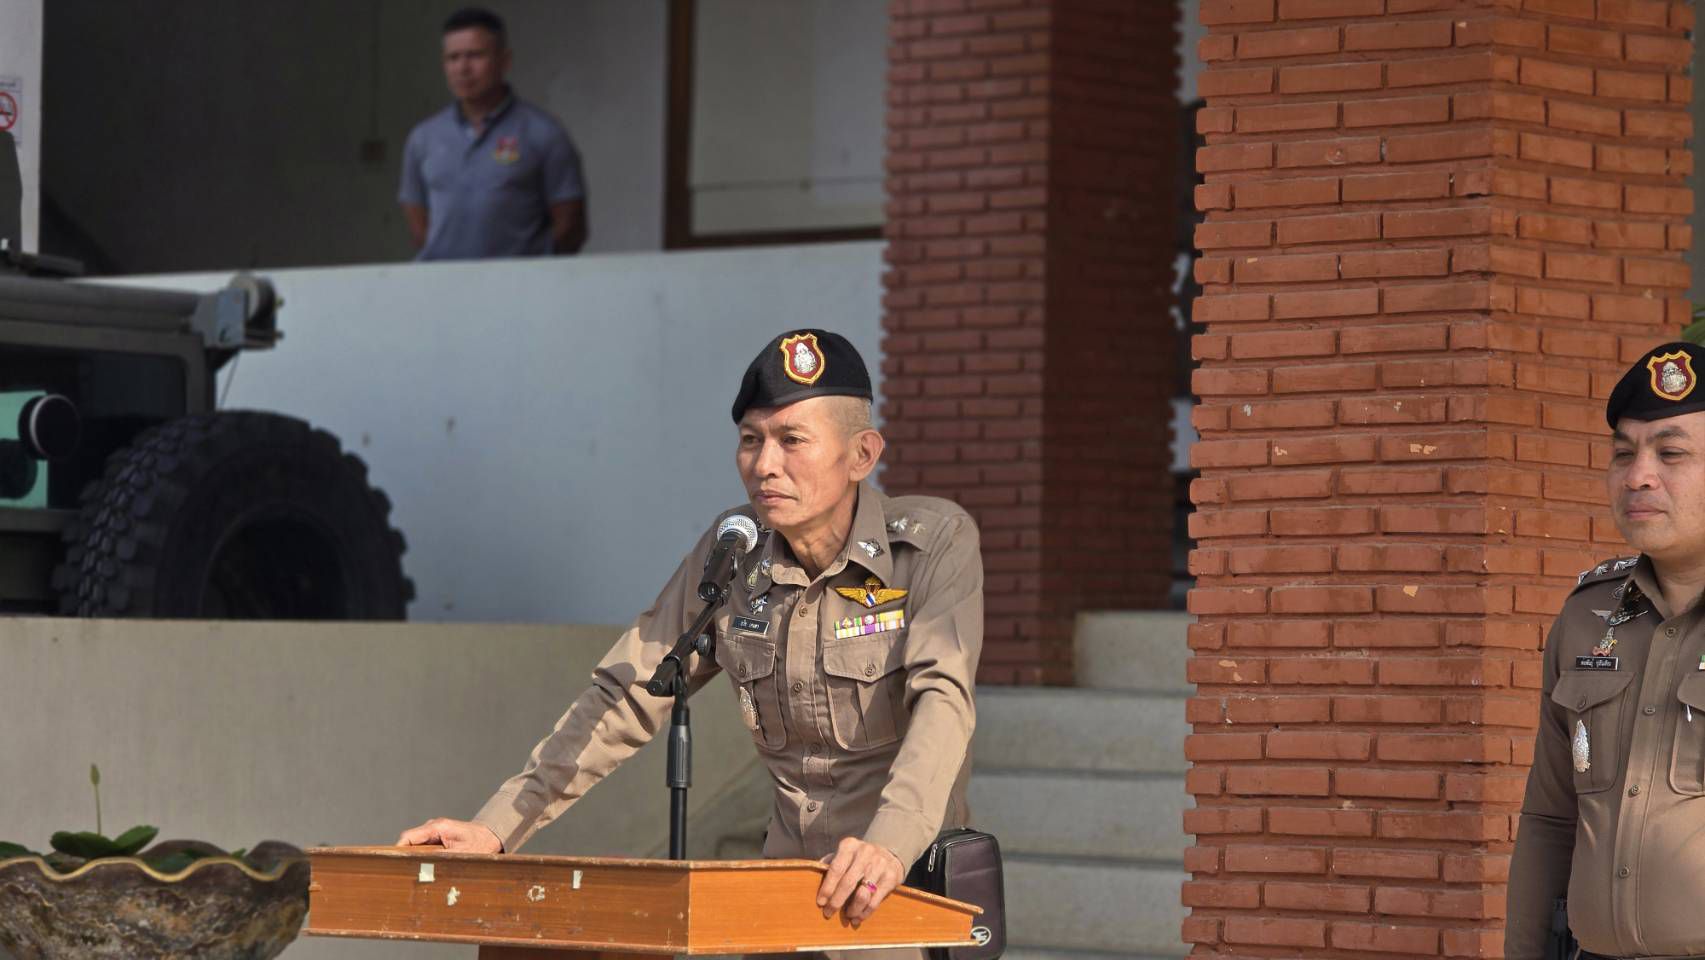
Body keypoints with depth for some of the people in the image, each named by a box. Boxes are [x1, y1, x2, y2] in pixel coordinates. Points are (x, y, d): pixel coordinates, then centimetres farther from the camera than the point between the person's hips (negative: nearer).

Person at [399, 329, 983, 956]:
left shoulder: (934, 542, -8)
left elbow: (942, 699, -23)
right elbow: (627, 695, 7)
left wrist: (890, 842, -41)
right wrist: (496, 828, -4)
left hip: (915, 881, -4)